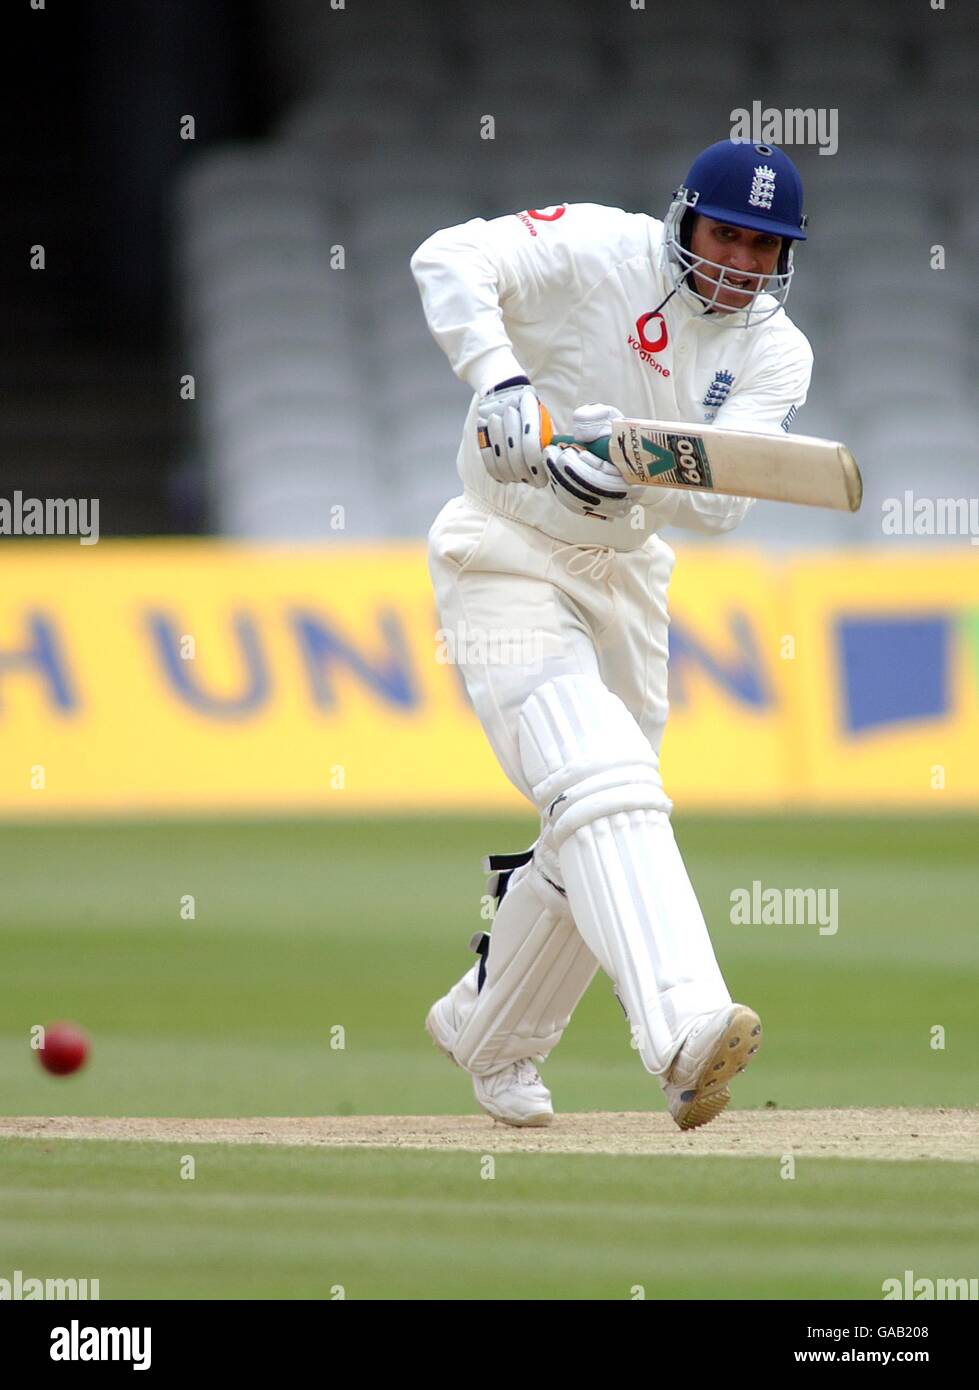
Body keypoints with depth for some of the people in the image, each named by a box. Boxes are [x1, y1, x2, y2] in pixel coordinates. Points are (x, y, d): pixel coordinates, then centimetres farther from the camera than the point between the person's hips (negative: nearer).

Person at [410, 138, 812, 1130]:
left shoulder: (774, 352, -1)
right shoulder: (598, 252, -14)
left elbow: (721, 499, -16)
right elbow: (451, 259, -27)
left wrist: (625, 468, -34)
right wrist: (499, 382, -39)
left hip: (624, 579, 7)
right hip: (505, 558, -7)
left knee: (595, 832, 14)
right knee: (601, 784, -26)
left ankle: (487, 1034, 37)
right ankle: (681, 1034, -44)